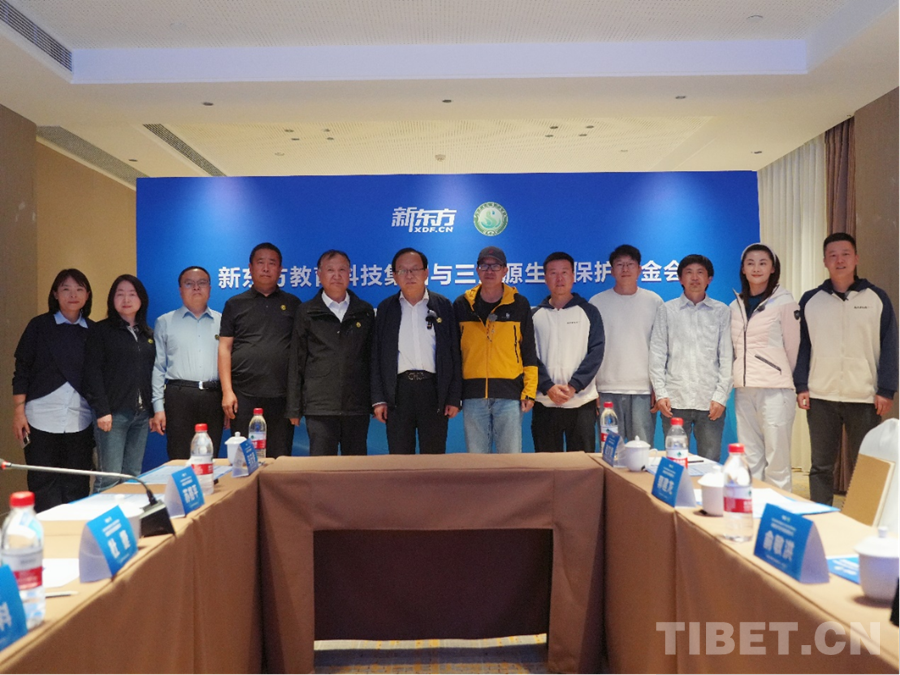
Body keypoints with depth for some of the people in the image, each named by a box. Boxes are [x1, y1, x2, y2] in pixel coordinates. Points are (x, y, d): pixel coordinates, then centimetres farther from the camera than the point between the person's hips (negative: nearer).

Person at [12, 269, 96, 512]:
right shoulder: (39, 325, 3)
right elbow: (22, 370, 1)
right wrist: (19, 411, -5)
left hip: (80, 419, 2)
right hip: (42, 418, -1)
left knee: (77, 487, 4)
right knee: (43, 485, 2)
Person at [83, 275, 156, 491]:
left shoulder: (148, 334, 16)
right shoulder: (100, 331, 0)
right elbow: (93, 373, -7)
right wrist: (101, 410, -15)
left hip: (141, 413, 5)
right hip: (113, 412, -5)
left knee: (133, 476, 7)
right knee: (110, 477, -8)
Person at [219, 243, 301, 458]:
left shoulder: (292, 303, 11)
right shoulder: (235, 304, 10)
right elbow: (225, 348, 5)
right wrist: (227, 391, -4)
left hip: (282, 395, 1)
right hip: (244, 395, 0)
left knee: (280, 459, 4)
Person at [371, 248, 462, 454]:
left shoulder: (442, 305, 6)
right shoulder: (386, 308, 8)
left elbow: (454, 353, 4)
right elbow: (377, 356, 6)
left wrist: (454, 397, -2)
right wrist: (378, 398, -1)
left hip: (433, 390, 0)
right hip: (399, 390, 1)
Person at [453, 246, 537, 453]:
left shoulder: (519, 304, 5)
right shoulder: (462, 305, 8)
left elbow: (529, 351, 5)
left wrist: (530, 391, -2)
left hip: (510, 394, -1)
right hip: (473, 395, 1)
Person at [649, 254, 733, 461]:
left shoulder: (722, 311, 8)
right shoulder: (666, 310, 8)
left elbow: (727, 357, 4)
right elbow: (657, 355, 5)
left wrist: (721, 396, -3)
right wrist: (660, 393, -3)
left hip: (711, 402, 0)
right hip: (675, 400, 0)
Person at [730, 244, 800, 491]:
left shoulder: (784, 302, -4)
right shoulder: (736, 305, 11)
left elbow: (793, 347, 2)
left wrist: (783, 376, 10)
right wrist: (743, 372, 14)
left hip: (775, 389, -5)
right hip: (743, 389, 5)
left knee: (777, 461, -4)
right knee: (750, 460, 10)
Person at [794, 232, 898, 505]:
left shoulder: (877, 298, 2)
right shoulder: (810, 300, 6)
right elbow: (802, 346, 6)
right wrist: (801, 386, -2)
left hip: (864, 398, -1)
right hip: (820, 398, 1)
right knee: (821, 465, 8)